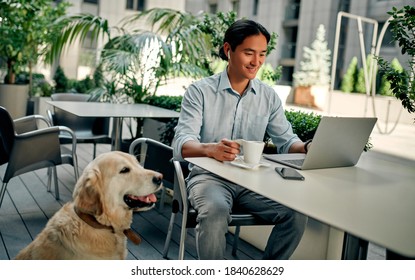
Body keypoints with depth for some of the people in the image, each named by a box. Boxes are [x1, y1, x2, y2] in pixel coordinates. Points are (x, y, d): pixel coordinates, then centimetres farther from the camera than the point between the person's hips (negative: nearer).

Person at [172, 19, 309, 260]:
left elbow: (286, 140, 9)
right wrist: (210, 149, -40)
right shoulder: (200, 91, -6)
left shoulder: (269, 96, 7)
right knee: (215, 211, -35)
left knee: (296, 212, -19)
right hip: (209, 176, -3)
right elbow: (182, 145, -17)